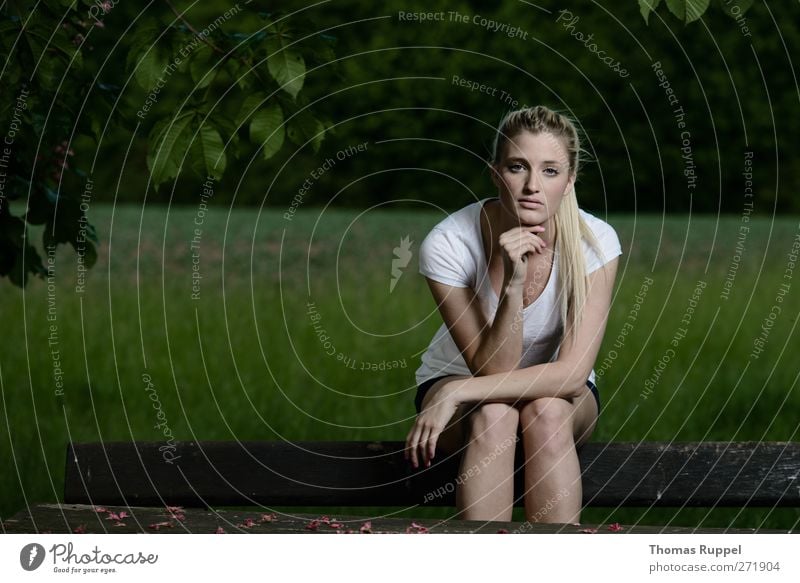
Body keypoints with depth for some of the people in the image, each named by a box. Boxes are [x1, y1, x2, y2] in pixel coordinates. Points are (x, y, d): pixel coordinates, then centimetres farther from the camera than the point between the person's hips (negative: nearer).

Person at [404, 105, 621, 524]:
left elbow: (572, 372, -26)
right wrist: (513, 285, -40)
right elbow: (493, 370, -24)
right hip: (459, 379, -1)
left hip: (559, 393, 1)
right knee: (494, 416, -35)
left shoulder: (594, 242, -22)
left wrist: (457, 393, -31)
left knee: (546, 413, -34)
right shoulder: (447, 245, -24)